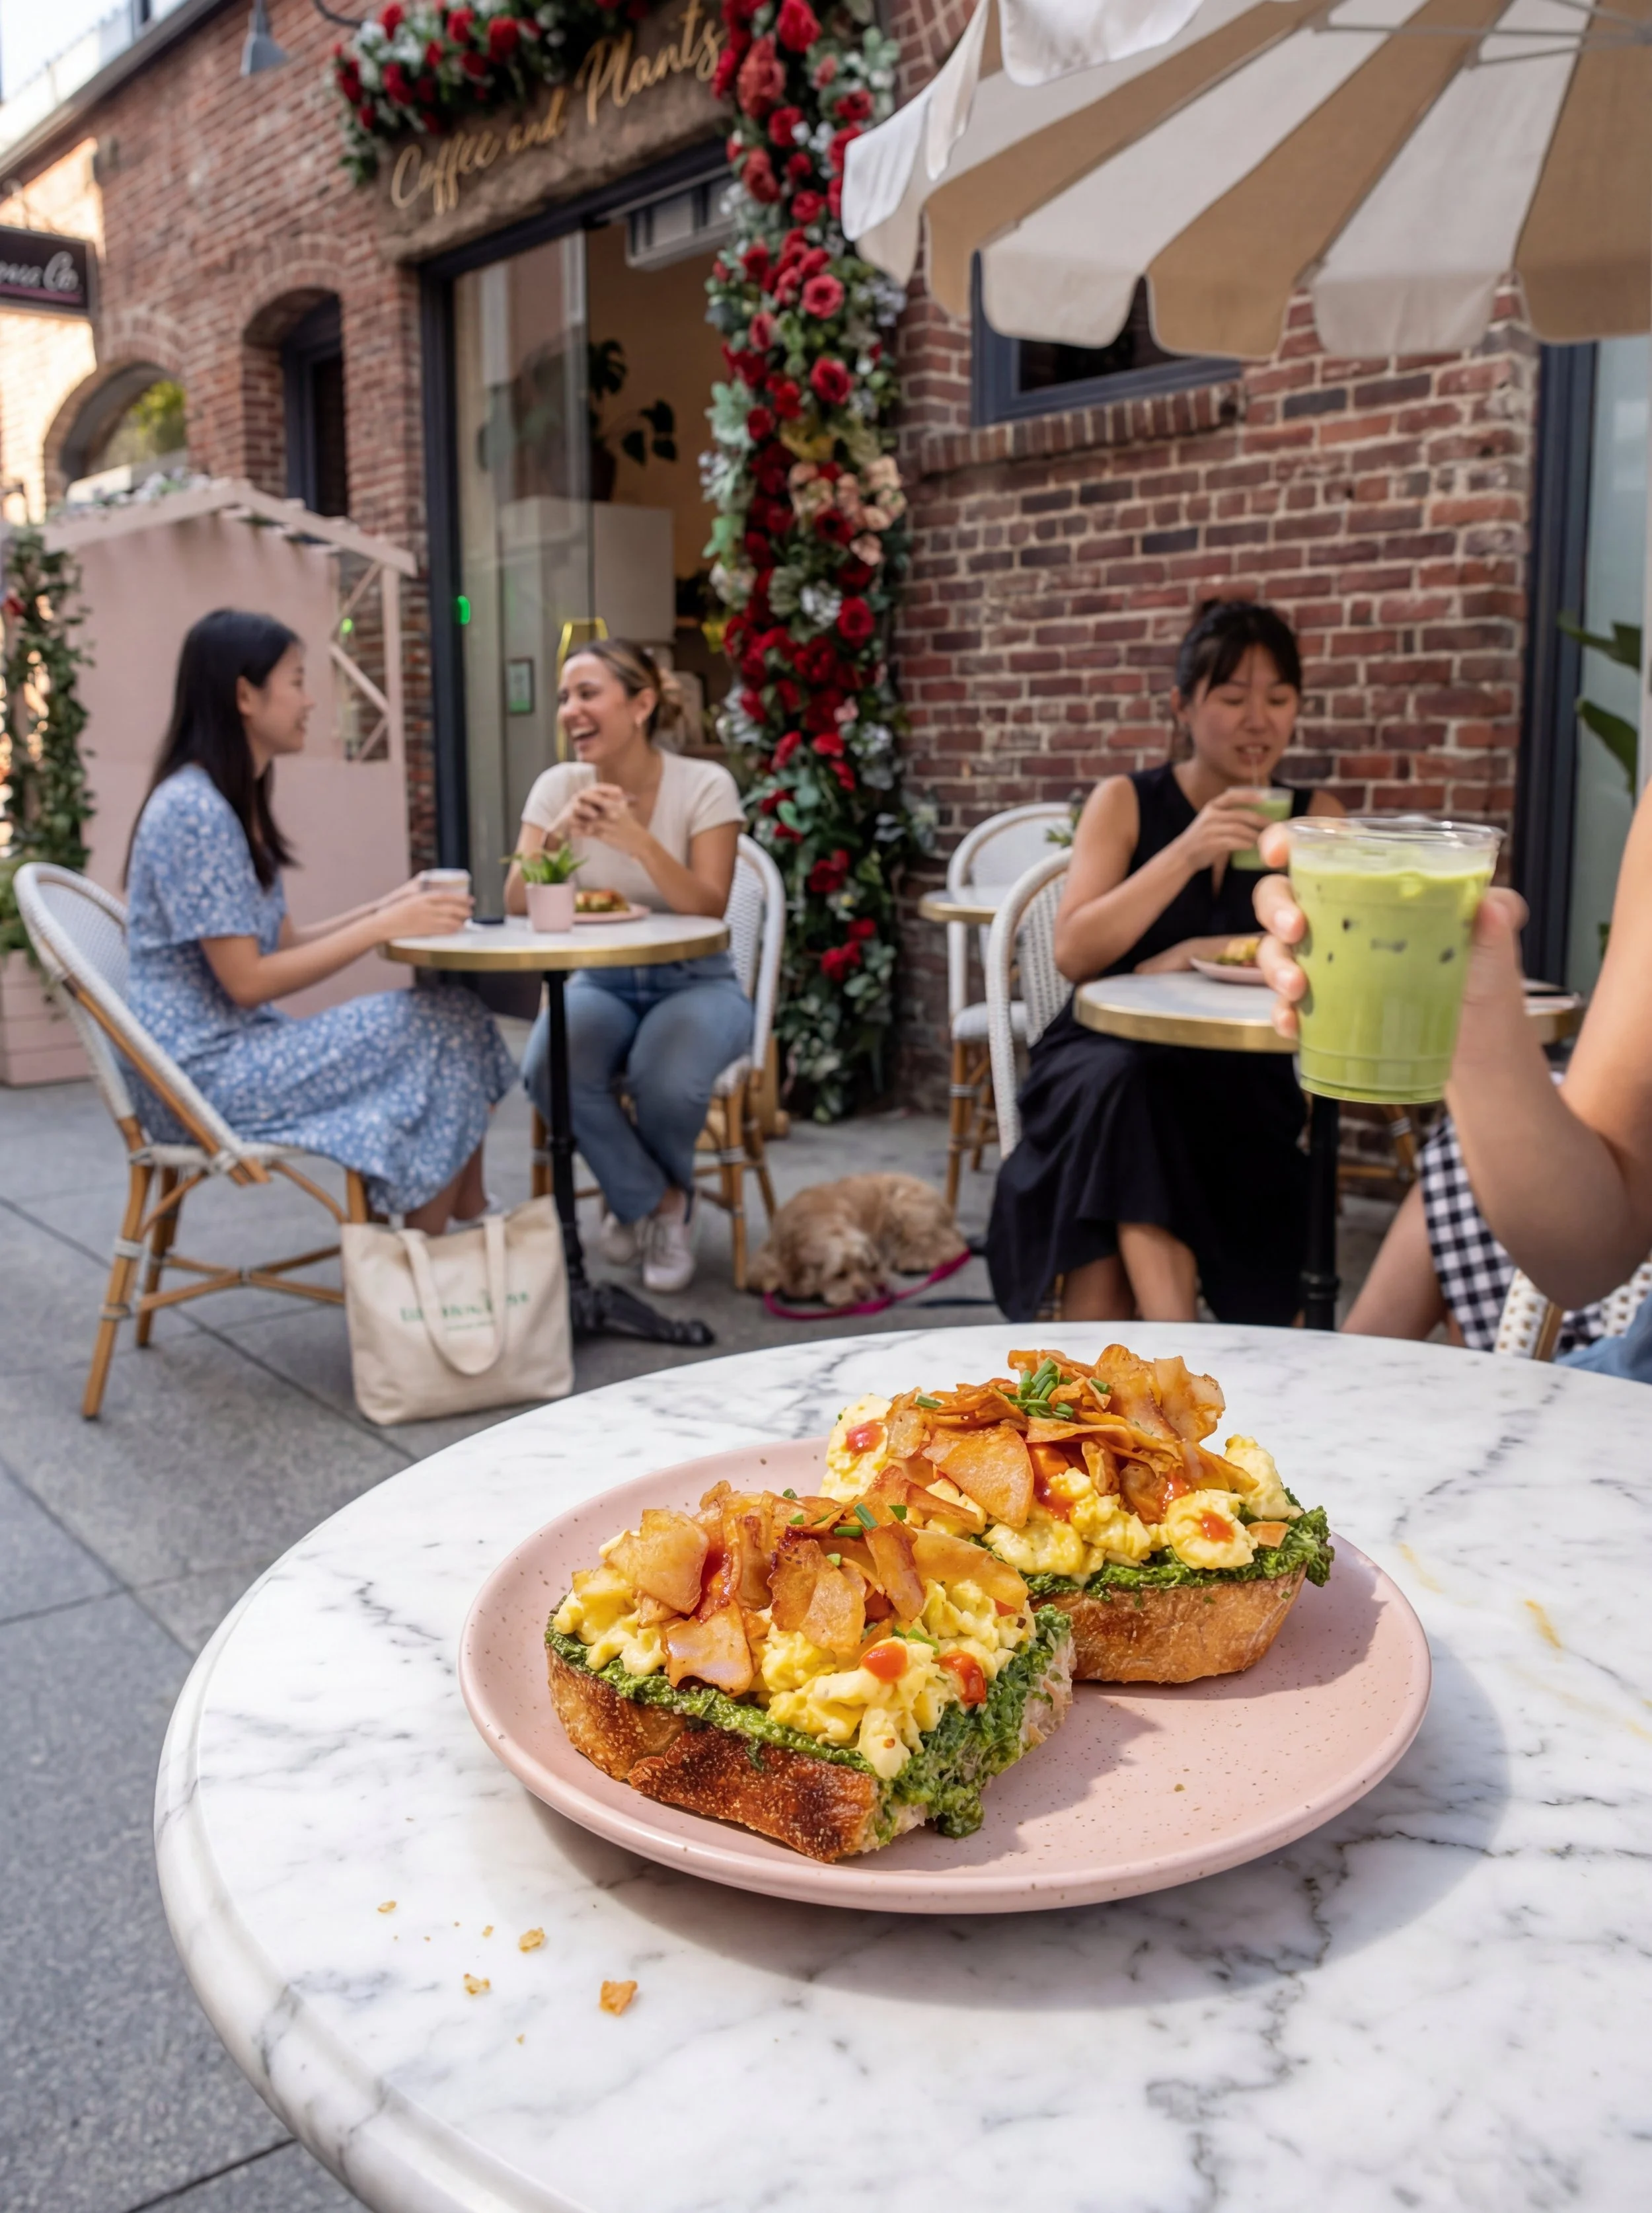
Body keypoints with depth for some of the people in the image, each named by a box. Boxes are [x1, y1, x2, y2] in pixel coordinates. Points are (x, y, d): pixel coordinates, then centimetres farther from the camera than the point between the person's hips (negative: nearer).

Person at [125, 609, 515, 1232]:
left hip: (238, 1049, 9)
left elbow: (284, 944, 12)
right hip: (208, 1072, -9)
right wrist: (384, 928, -17)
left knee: (454, 1015, -2)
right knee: (443, 1028, -14)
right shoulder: (193, 810, -18)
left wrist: (390, 907, 0)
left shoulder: (231, 803, 13)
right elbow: (248, 982, -20)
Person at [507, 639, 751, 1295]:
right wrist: (559, 833, -25)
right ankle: (660, 1205, -2)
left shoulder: (705, 785, -10)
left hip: (694, 982, -2)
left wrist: (636, 839, -33)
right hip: (600, 983, 3)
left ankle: (638, 1202, 4)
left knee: (665, 1080, -34)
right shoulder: (559, 785, -1)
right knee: (549, 1070, -30)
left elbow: (708, 908, -19)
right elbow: (517, 906, -8)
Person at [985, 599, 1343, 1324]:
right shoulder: (1126, 802, 6)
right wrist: (1186, 854, -20)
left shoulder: (1313, 815, 9)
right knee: (1120, 1085, -36)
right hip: (1105, 1057, 0)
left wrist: (1194, 954, -14)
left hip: (1238, 1078, 0)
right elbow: (1074, 953, -8)